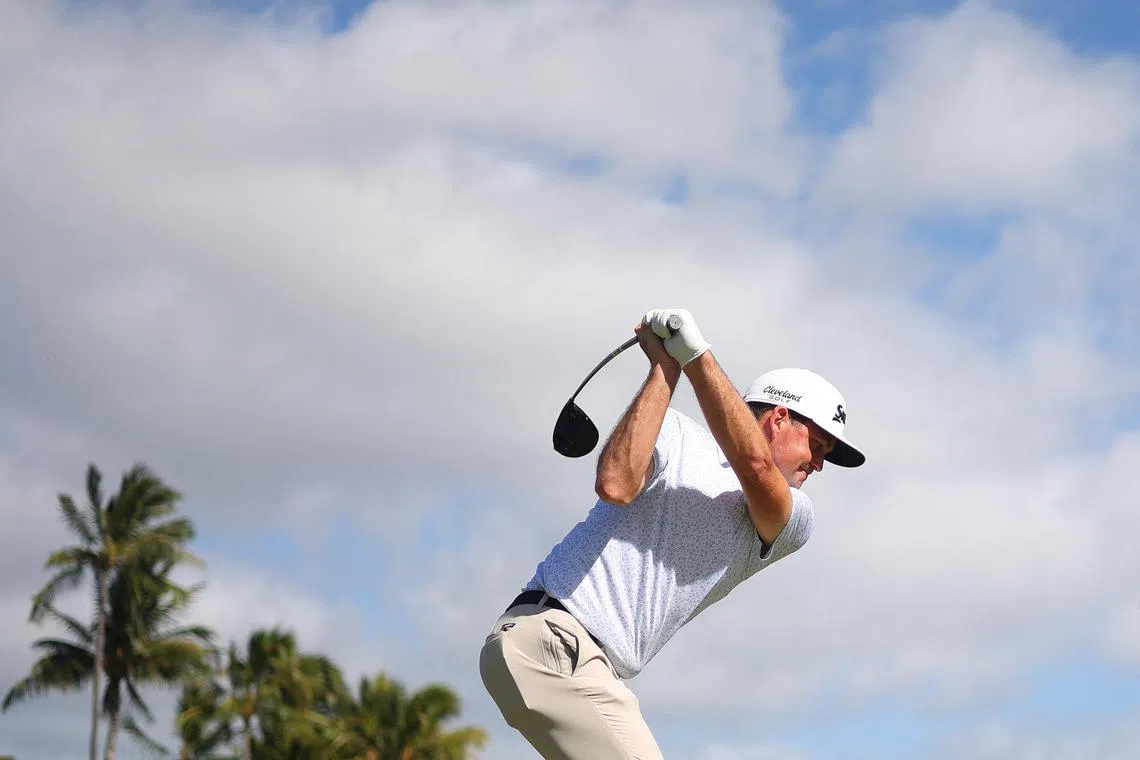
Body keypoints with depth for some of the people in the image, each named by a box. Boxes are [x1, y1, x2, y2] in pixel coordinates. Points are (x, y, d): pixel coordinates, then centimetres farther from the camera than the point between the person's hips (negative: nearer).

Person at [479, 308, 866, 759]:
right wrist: (664, 368, -11)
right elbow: (615, 484, -15)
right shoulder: (677, 435, 6)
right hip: (550, 640, -7)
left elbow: (755, 465, -6)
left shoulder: (790, 523, 17)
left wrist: (697, 354, -12)